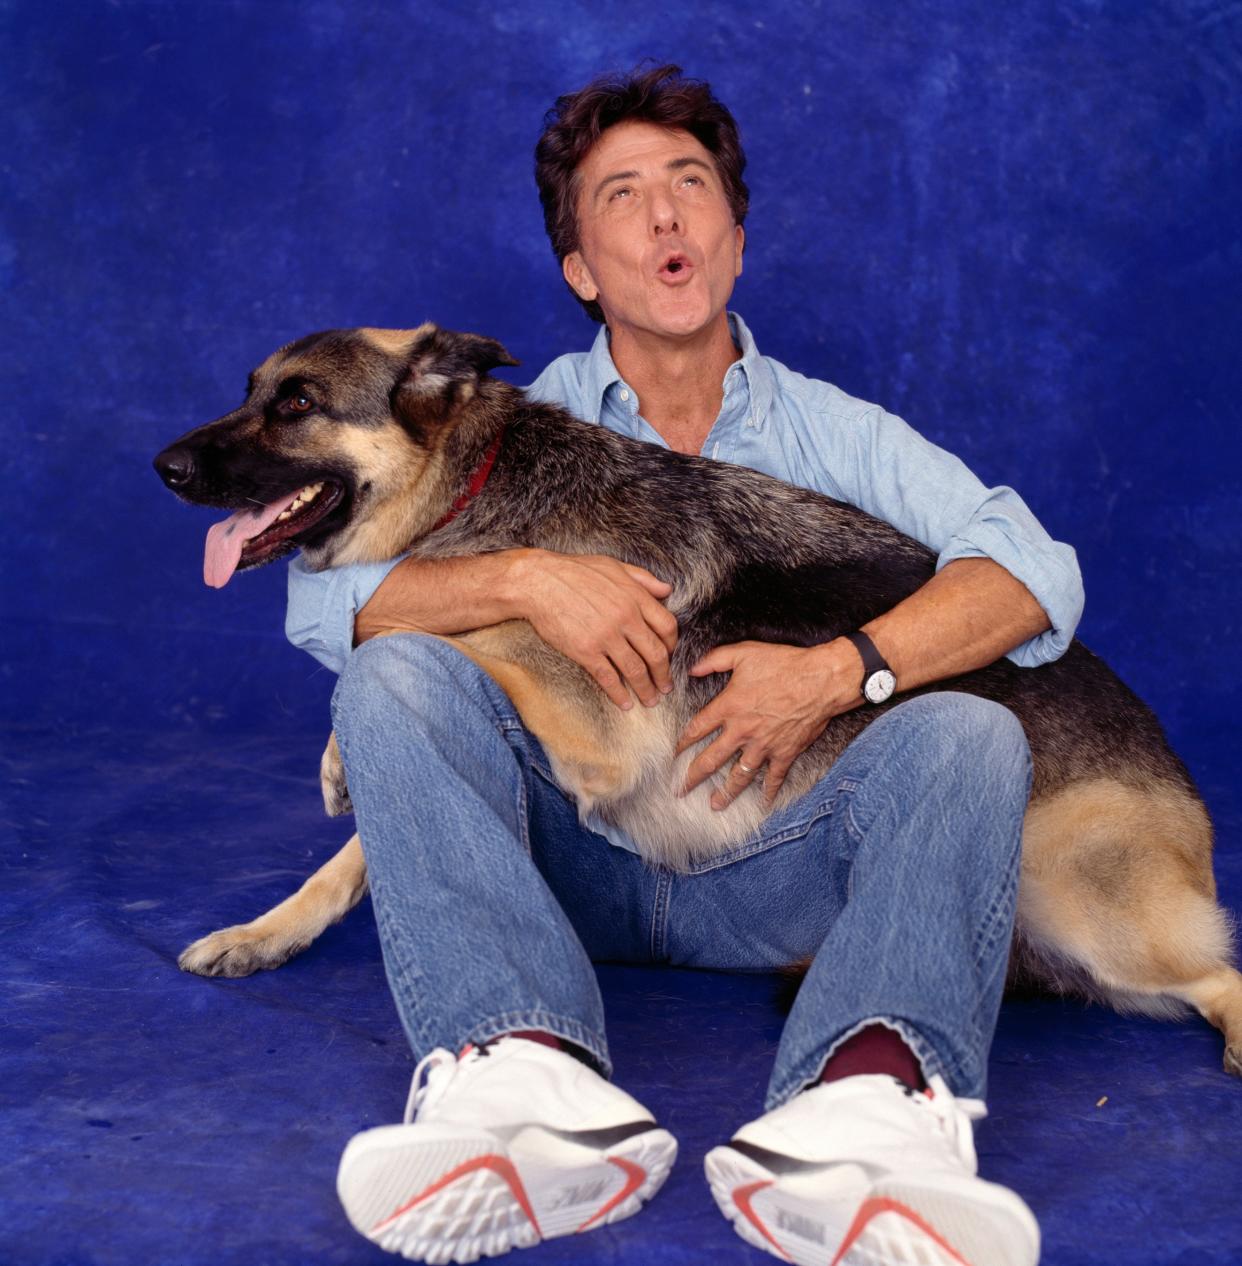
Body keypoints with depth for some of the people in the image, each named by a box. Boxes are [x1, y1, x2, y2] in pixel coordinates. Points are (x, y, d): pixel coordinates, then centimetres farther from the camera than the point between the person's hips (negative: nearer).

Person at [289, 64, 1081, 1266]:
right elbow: (321, 595, -4)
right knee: (393, 674, -23)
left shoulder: (827, 431, 9)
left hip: (762, 871, 0)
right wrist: (526, 577, -21)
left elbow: (1034, 572, -6)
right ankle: (524, 1074, -46)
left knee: (970, 732, -24)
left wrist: (840, 671, -21)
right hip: (568, 851, 1)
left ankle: (858, 1104, -51)